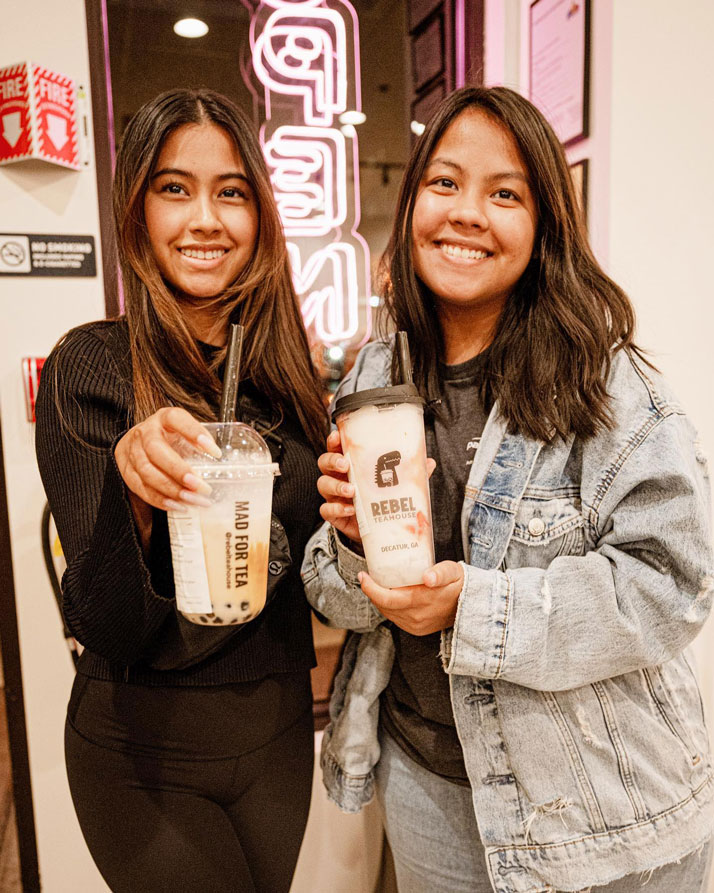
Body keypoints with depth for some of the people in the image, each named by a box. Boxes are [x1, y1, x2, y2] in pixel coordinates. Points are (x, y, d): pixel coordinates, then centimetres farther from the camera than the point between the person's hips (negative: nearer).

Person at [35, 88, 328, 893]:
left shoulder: (285, 364, -3)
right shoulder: (89, 367, -15)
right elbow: (107, 628, -19)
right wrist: (130, 483, -36)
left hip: (279, 729, 5)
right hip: (147, 744, -4)